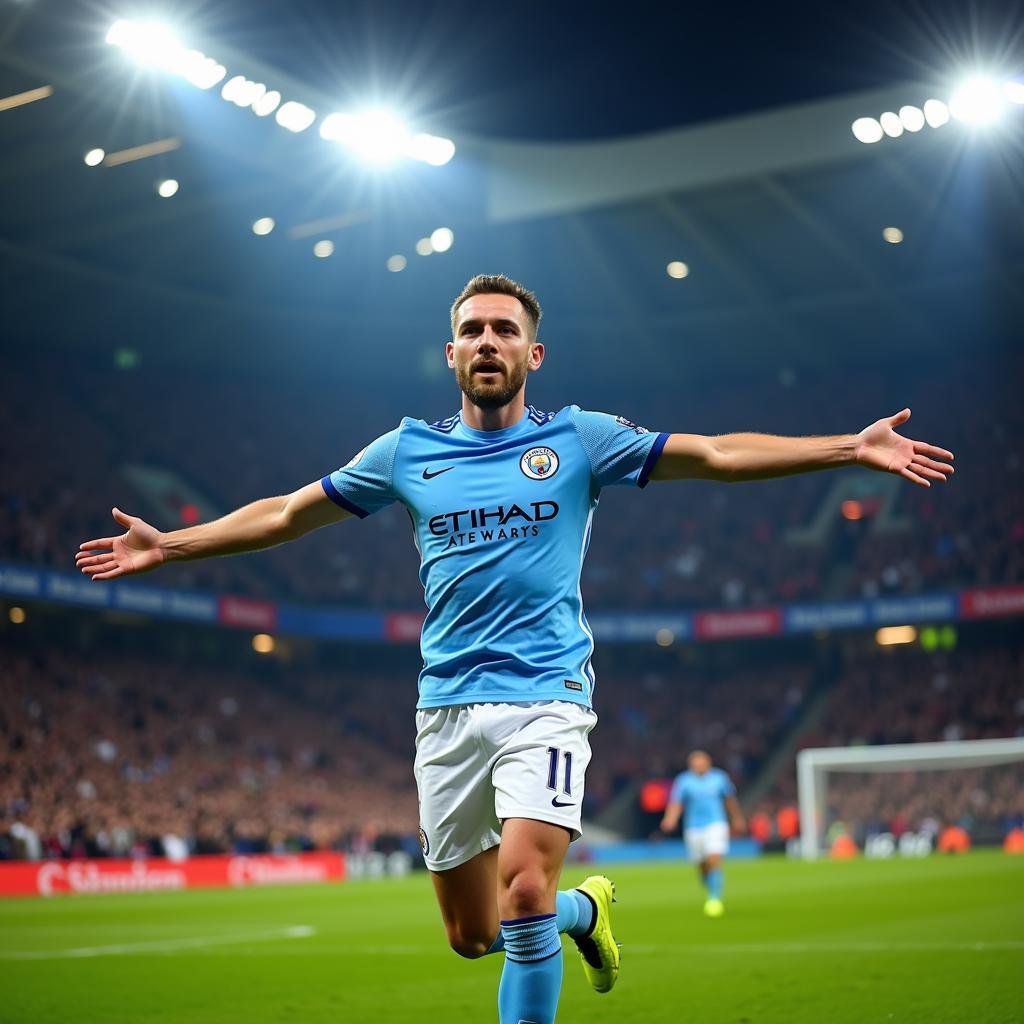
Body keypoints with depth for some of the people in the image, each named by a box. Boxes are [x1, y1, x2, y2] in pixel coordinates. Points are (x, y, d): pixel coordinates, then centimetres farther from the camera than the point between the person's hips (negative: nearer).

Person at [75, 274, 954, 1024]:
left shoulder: (579, 439, 2)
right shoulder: (408, 451, 9)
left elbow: (719, 454, -3)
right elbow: (288, 512, 18)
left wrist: (850, 448, -11)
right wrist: (168, 545, 17)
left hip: (545, 696, -3)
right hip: (447, 707, 3)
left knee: (524, 893, -22)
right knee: (472, 934, 8)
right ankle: (583, 909, 39)